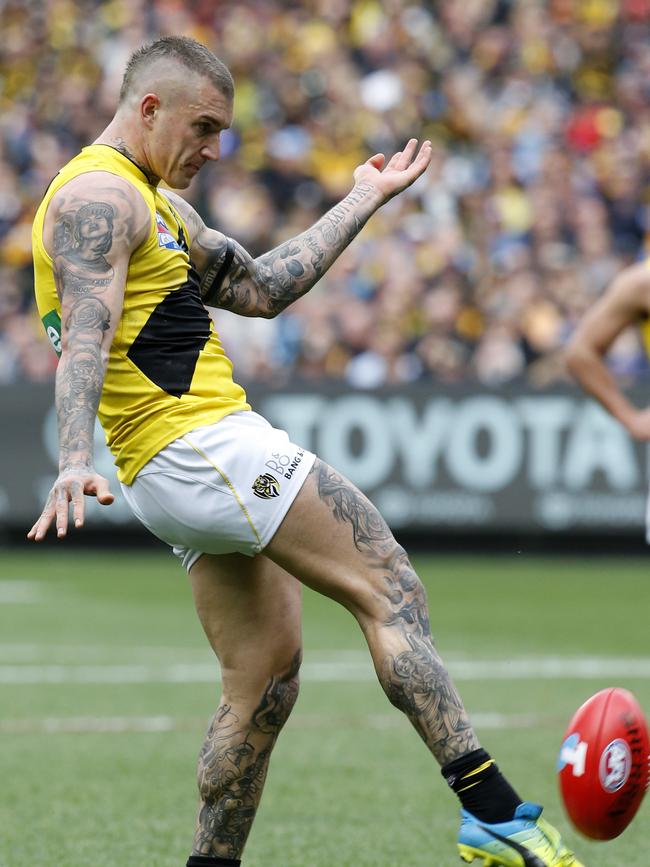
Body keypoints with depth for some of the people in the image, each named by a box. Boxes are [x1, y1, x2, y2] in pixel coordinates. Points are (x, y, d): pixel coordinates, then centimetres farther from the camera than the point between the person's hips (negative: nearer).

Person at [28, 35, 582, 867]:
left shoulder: (154, 204, 24)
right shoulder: (97, 195, -9)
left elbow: (262, 287, 26)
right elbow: (86, 334, -23)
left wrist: (362, 201, 29)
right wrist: (74, 463, -36)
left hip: (181, 474, 11)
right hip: (200, 446, -11)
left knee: (266, 680, 8)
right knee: (388, 588, -14)